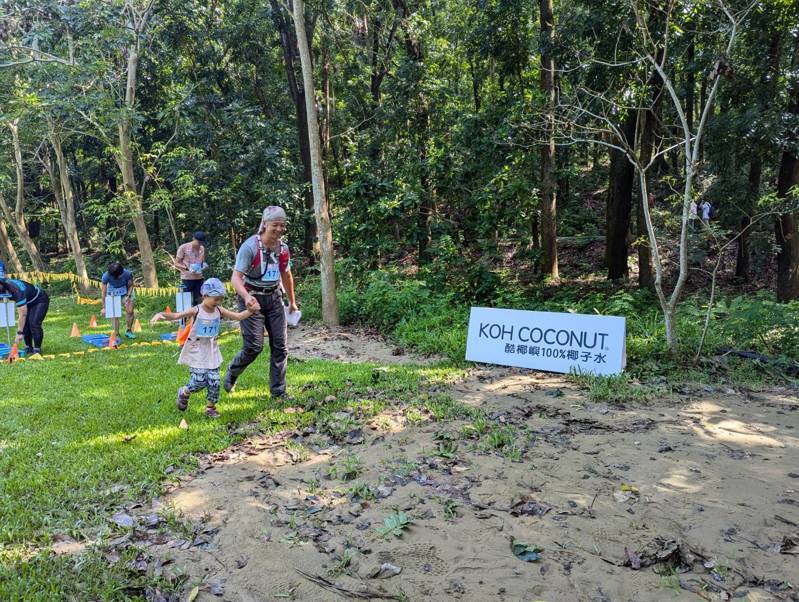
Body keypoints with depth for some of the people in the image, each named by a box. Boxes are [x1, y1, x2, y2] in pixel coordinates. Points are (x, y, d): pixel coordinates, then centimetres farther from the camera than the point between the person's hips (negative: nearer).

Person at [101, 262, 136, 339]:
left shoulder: (127, 274, -29)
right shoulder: (106, 276, -28)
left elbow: (131, 285, -8)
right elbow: (104, 292, -21)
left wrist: (128, 296, -22)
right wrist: (104, 307, -20)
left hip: (125, 291, 1)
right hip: (113, 293, 0)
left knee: (130, 311, -8)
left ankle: (128, 331, 13)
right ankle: (116, 334, 2)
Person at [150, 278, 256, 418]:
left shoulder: (219, 311, -2)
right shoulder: (196, 311, -15)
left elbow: (238, 316, 1)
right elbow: (176, 315, -25)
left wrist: (251, 310, -12)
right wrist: (161, 314, -42)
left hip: (212, 353, 4)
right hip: (197, 354, -4)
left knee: (214, 381, -1)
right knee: (199, 382, -8)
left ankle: (210, 407, 18)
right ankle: (184, 392, 24)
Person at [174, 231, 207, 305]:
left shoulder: (202, 248, 7)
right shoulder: (183, 247, -7)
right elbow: (176, 264, -5)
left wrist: (204, 265, -4)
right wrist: (187, 268, -22)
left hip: (199, 278, 5)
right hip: (187, 278, -4)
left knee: (198, 300, 6)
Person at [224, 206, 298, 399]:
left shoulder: (283, 248, 1)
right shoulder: (250, 246, -17)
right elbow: (235, 277, -23)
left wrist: (292, 301, 26)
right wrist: (247, 297, -42)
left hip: (274, 298, 5)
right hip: (252, 299, -5)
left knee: (280, 346, 2)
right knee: (254, 347, -8)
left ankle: (278, 391, 14)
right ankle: (231, 374, 23)